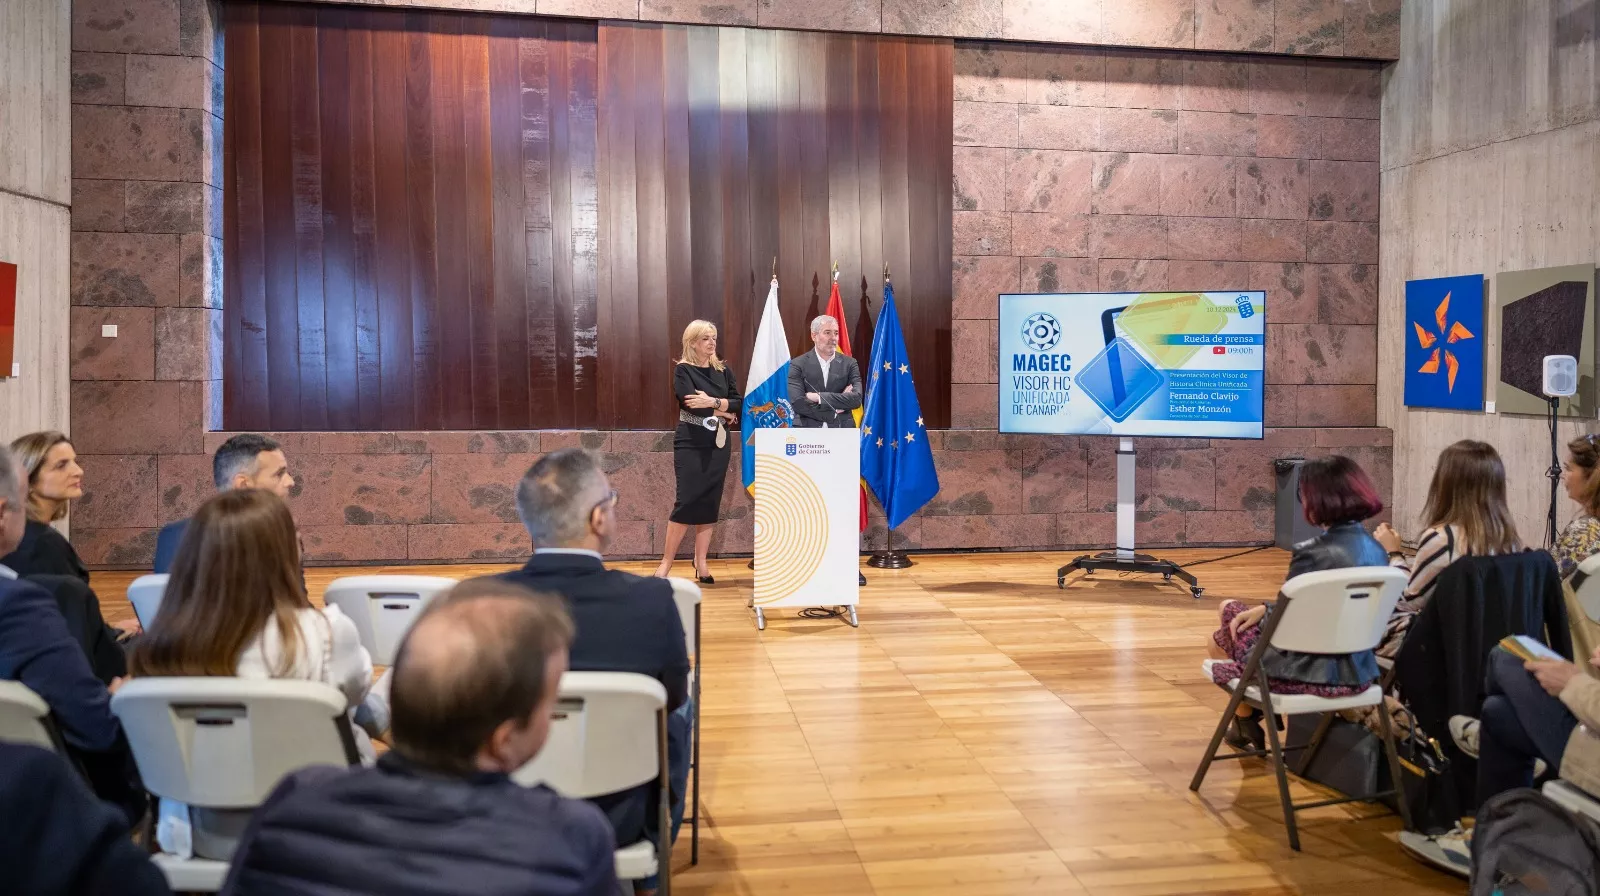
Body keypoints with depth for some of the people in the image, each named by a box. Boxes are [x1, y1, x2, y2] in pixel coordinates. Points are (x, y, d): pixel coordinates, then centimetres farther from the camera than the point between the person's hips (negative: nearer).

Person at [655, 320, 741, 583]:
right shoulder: (683, 370, -3)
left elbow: (738, 403, 0)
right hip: (691, 444, -4)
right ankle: (666, 563, 1)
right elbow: (692, 403, -17)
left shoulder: (723, 371, 10)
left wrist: (713, 402, -16)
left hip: (718, 444, 5)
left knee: (710, 504, 5)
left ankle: (701, 564, 12)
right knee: (687, 502, -8)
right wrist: (724, 411, -9)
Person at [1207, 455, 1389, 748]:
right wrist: (1266, 609, 8)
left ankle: (1247, 722, 40)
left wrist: (1264, 612, 7)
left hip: (1312, 673, -8)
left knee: (1219, 641, 20)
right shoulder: (1376, 550, 1)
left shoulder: (1315, 553, -24)